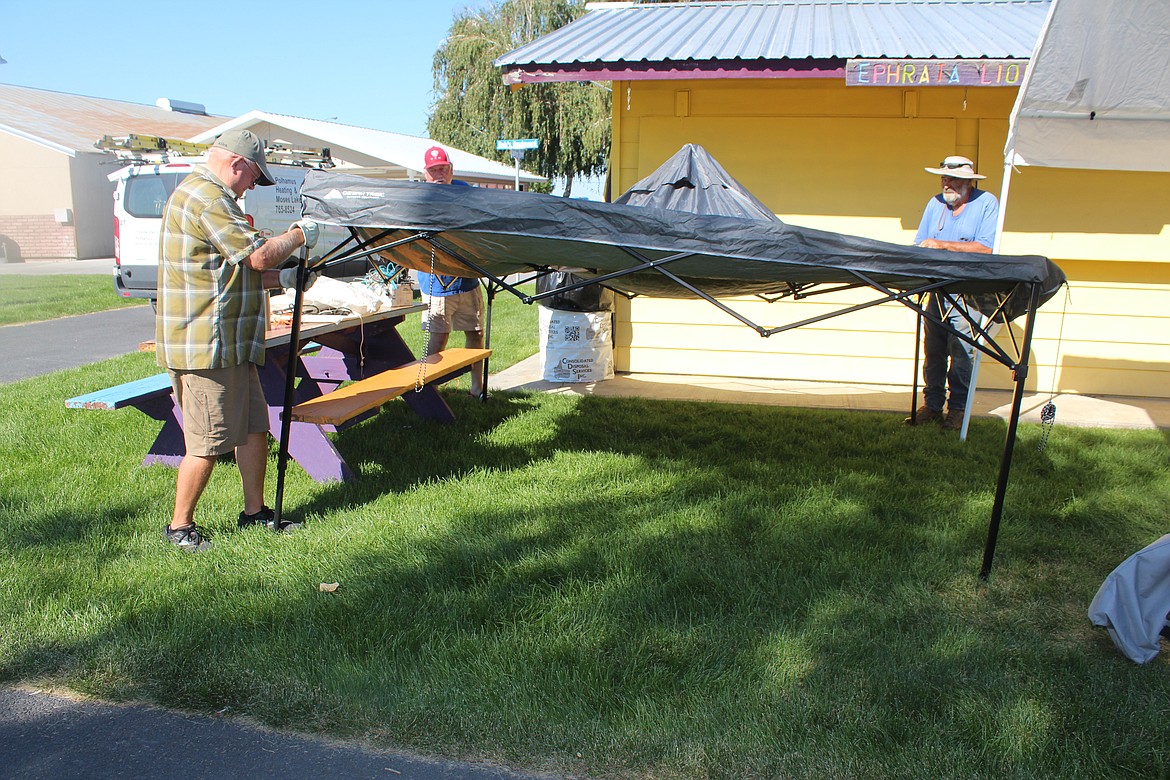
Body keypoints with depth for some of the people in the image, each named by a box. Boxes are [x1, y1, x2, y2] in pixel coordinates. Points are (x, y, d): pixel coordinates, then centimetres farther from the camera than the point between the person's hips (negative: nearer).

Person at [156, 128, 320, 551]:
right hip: (207, 346, -11)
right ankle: (179, 527, 13)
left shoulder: (202, 194, 20)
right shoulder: (207, 198, -16)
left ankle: (255, 512, 26)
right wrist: (299, 235, -4)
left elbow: (240, 271, 25)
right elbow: (259, 254, -21)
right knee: (208, 444, -2)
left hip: (229, 345, 11)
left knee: (253, 429, 15)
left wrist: (284, 278, 17)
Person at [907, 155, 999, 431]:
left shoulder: (986, 203, -3)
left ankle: (958, 408, 2)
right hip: (937, 289, 4)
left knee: (961, 351, -7)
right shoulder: (936, 203, 11)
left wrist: (942, 245, -16)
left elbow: (985, 248, -13)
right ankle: (932, 405, 13)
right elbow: (919, 245, 10)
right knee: (933, 349, 5)